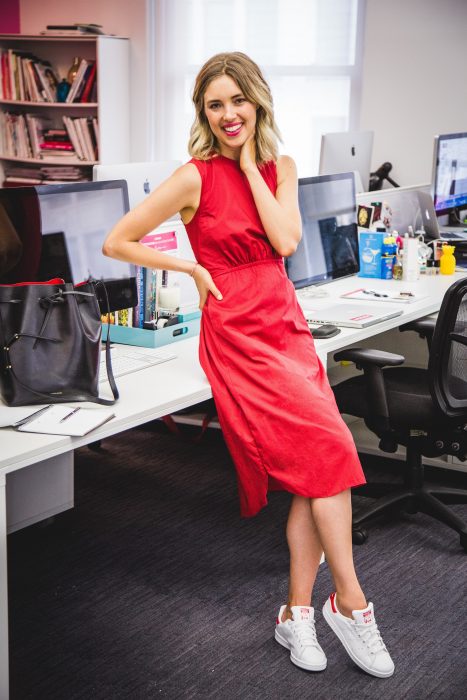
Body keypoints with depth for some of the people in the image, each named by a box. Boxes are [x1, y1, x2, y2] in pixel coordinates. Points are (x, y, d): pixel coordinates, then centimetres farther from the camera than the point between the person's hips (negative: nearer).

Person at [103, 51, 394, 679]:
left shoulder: (279, 168, 9)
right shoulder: (195, 177, -6)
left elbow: (285, 240, -8)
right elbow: (116, 243, -4)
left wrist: (250, 165, -6)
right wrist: (192, 269, -4)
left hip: (285, 322, 6)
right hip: (235, 331, -5)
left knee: (315, 470, -3)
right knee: (328, 449, -15)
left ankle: (298, 612, 8)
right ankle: (349, 601, -1)